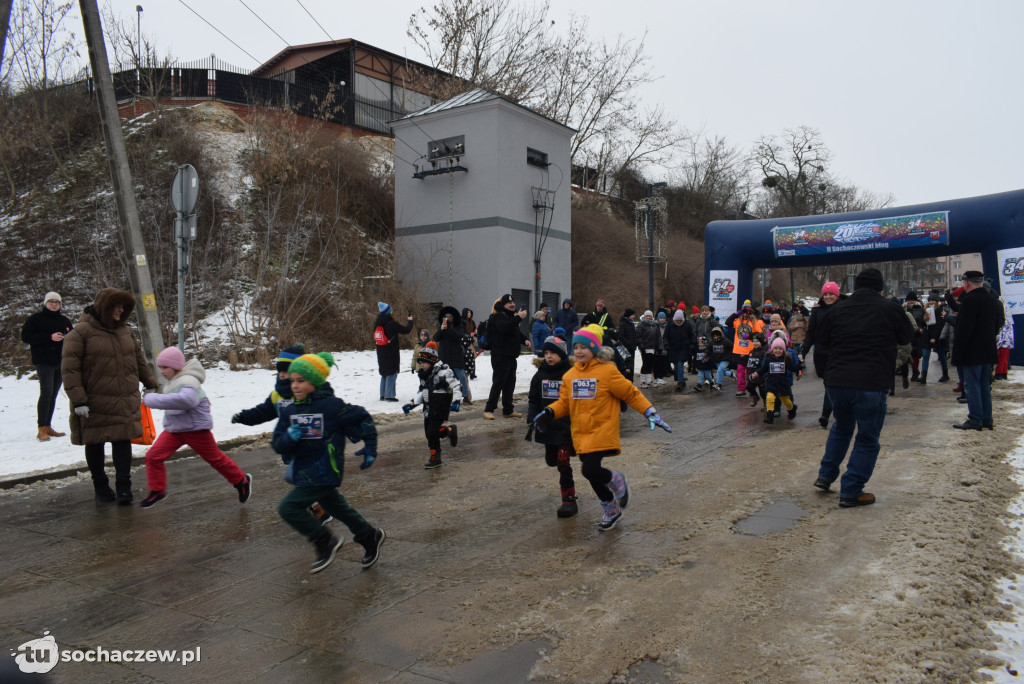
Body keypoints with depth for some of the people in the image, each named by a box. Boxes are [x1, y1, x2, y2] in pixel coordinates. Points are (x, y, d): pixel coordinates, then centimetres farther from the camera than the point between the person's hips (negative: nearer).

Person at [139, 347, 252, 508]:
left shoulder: (187, 381, -22)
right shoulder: (172, 382, 10)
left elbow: (185, 400, -43)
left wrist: (153, 399, -39)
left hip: (195, 428, -9)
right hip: (174, 428, 9)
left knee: (214, 457, 5)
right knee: (153, 456, -3)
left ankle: (241, 480, 24)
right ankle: (157, 490, 14)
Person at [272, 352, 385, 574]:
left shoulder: (332, 406, -15)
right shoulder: (290, 411, 4)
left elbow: (363, 419, -5)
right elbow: (277, 444, 3)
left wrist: (370, 448, -1)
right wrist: (289, 437, -20)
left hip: (323, 473, -8)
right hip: (304, 472, 8)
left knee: (288, 508, -13)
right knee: (338, 509, 20)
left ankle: (326, 542, 3)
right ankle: (370, 537, 40)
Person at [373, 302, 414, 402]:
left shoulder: (377, 324, 5)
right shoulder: (392, 324, -16)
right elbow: (406, 330, -11)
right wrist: (410, 321, 10)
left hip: (381, 355, 7)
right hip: (391, 355, -7)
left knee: (384, 373, 15)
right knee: (391, 373, -3)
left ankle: (383, 395, 17)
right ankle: (389, 395, -6)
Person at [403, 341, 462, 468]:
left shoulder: (443, 372, -16)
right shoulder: (424, 374, 9)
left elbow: (456, 386, -18)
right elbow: (421, 393, 18)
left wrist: (456, 401, -30)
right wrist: (411, 404, 11)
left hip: (441, 407, -8)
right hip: (428, 407, 8)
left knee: (432, 431, -10)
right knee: (428, 431, 9)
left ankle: (435, 459, 8)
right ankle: (450, 431, 32)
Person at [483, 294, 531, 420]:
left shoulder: (511, 317, 21)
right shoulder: (499, 317, -10)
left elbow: (517, 332, 29)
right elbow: (504, 328, -31)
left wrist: (525, 340, 9)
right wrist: (518, 318, -32)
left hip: (511, 356, 10)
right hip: (500, 356, -10)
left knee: (510, 383, 13)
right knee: (498, 382, -10)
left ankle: (508, 410, 20)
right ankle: (489, 410, -7)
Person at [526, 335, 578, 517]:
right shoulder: (540, 375, 4)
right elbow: (534, 401, 10)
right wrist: (532, 420, -3)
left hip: (567, 426, -5)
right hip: (548, 426, 6)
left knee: (563, 462, -10)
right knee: (551, 461, 15)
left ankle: (569, 501, 1)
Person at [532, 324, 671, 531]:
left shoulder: (608, 371, -10)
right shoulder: (570, 375, 5)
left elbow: (631, 394, -4)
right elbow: (564, 402, 11)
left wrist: (651, 413, -7)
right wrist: (550, 413, -8)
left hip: (602, 431, -6)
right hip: (581, 434, 6)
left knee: (591, 469, -21)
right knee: (592, 476, 12)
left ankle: (617, 481, 13)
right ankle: (611, 510, 36)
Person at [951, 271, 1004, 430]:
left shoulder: (970, 300, -16)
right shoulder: (993, 300, 10)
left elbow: (963, 329, -19)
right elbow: (997, 326, 18)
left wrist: (957, 353, -16)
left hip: (972, 352, -8)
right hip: (988, 351, 8)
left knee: (972, 386, -3)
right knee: (985, 386, 14)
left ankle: (975, 420, -2)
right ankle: (987, 420, 18)